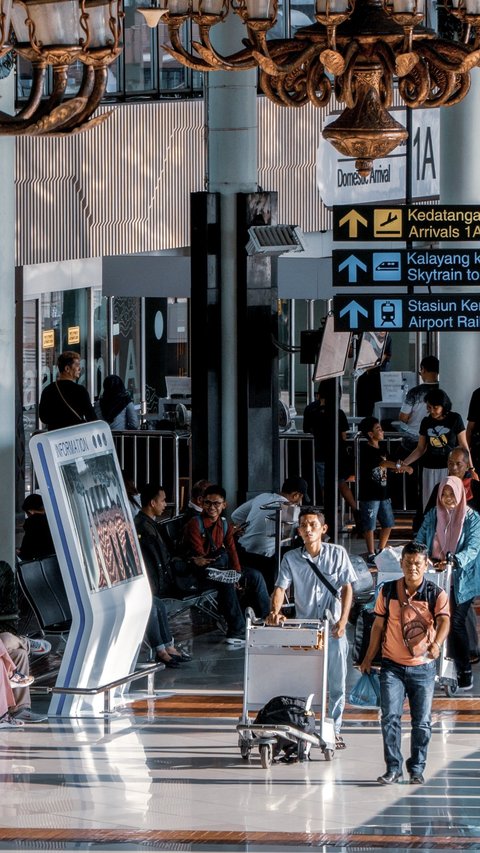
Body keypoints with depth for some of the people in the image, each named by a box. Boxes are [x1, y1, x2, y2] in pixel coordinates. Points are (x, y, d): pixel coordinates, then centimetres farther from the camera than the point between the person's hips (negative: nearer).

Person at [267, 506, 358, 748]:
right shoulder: (291, 558, 2)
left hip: (333, 629, 0)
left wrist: (342, 620, -11)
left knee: (336, 683, 3)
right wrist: (275, 611, -26)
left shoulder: (337, 554, 0)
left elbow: (347, 588, 0)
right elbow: (281, 587, -6)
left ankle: (334, 730, 12)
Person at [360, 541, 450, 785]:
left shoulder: (436, 594, -2)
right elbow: (379, 625, 12)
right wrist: (368, 659, 11)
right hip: (392, 666, 1)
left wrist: (436, 644, -38)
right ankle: (393, 768, -2)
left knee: (422, 722, 3)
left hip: (423, 667, -1)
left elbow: (444, 621, -18)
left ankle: (417, 769, 15)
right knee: (390, 717, -9)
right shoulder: (388, 591, 5)